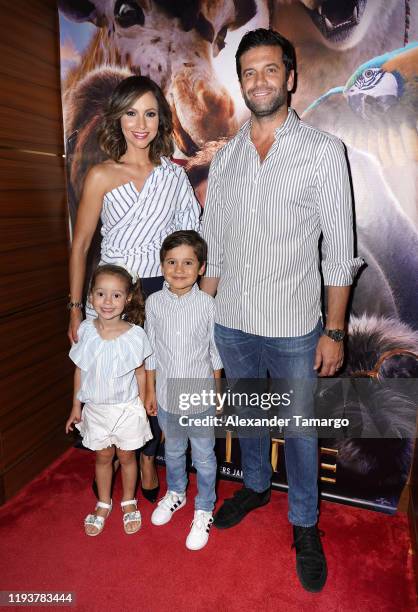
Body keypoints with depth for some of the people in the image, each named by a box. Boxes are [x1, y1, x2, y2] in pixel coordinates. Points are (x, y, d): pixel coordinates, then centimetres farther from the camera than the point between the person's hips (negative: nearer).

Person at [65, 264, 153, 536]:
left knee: (126, 456, 16)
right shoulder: (85, 330, -12)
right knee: (103, 456, 20)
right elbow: (80, 370, -1)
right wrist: (76, 407, 5)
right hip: (96, 408, 2)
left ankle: (129, 502, 41)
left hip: (126, 408, -2)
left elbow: (140, 373, -7)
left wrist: (142, 408, -1)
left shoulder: (135, 334, -19)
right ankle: (103, 503, 43)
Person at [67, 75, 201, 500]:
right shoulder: (101, 176, -4)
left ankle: (147, 458, 32)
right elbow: (80, 246, -1)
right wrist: (76, 309, -2)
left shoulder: (174, 174, 5)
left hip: (162, 290, 2)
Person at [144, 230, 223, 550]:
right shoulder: (154, 302, -8)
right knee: (173, 451, 25)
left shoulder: (207, 304, -14)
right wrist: (150, 390, 5)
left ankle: (204, 510, 37)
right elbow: (151, 351, 0)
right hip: (167, 395, 2)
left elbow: (215, 351, -3)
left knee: (204, 456, 15)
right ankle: (176, 493, 51)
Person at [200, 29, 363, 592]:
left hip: (294, 327, -3)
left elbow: (339, 251, -7)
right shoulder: (225, 157, 7)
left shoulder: (323, 151, -5)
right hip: (231, 323, 4)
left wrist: (334, 331, -10)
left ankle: (305, 526, 34)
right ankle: (255, 486, 47)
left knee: (300, 429, 11)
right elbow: (211, 248, 9)